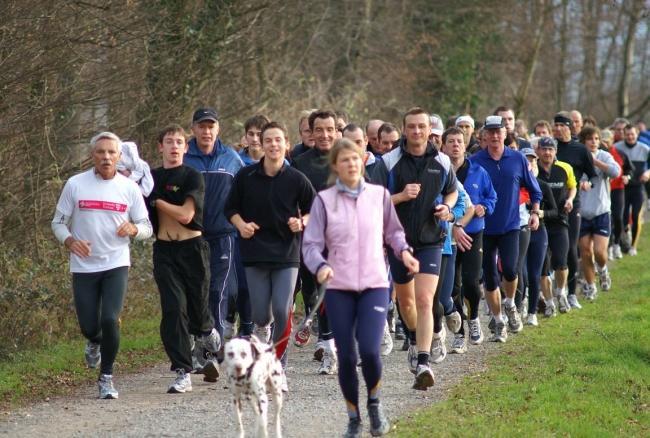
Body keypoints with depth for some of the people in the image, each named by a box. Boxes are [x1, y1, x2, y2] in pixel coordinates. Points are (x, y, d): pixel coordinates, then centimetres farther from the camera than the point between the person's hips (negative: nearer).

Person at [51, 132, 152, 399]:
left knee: (110, 320, -16)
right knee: (89, 327, 3)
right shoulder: (75, 185, -1)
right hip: (83, 267, 1)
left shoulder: (129, 188, 1)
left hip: (116, 265, 0)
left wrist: (133, 229, -18)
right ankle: (95, 343, 42)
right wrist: (69, 241, -17)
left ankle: (106, 377, 2)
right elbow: (58, 223, 4)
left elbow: (147, 228, 5)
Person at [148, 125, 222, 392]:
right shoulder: (151, 177, 11)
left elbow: (185, 215, -13)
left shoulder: (192, 177, -3)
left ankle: (210, 335, 41)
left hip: (192, 248, -2)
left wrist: (155, 200, -10)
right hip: (164, 251, 3)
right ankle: (183, 373, -8)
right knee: (173, 309, -9)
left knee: (197, 309, 4)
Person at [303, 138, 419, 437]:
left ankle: (374, 404, 13)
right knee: (346, 357, 2)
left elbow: (393, 232, 16)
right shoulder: (324, 200, -1)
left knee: (370, 350, -16)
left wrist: (403, 251, -3)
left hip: (374, 284, 0)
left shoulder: (379, 195, 4)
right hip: (339, 288, 0)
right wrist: (320, 266, -22)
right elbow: (311, 244, -3)